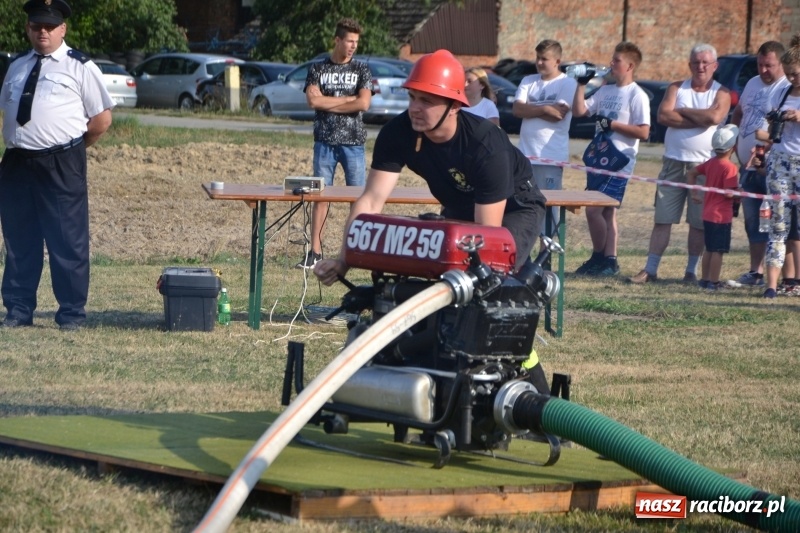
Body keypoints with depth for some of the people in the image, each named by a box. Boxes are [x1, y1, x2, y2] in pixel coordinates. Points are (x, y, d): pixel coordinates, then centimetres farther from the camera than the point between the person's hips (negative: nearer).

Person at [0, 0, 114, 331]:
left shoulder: (80, 67, 0)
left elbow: (102, 120, 0)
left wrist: (71, 149, 4)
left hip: (61, 166, -5)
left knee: (67, 241, -2)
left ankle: (71, 313, 6)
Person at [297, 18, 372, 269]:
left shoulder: (361, 70, 5)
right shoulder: (318, 69, 7)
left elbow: (364, 103, -8)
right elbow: (313, 100, -8)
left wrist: (327, 103, -7)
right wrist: (348, 99, -7)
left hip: (353, 142, 0)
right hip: (325, 141, 0)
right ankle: (315, 251, 3)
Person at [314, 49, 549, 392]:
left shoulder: (486, 146, -37)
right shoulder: (398, 133, -23)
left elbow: (487, 230, -35)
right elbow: (371, 202, -27)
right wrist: (343, 260, -38)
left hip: (514, 209, -6)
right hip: (459, 210, 6)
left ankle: (533, 388, -16)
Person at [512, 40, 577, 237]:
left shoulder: (567, 84, -2)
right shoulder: (528, 81, 14)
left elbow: (558, 115, -13)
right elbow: (516, 109, 1)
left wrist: (530, 109, -2)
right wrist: (544, 109, -11)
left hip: (551, 156, -5)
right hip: (525, 154, 6)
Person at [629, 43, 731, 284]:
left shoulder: (721, 93, 2)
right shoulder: (676, 88, 9)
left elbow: (714, 116, -18)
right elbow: (663, 115, -8)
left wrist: (682, 111, -7)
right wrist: (699, 120, -12)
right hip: (673, 162, 2)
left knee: (699, 223, 3)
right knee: (662, 218, 1)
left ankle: (691, 271, 12)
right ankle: (650, 269, 4)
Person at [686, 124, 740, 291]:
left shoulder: (710, 163, 7)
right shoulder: (730, 168, -17)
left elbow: (691, 173, 16)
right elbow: (729, 193, -23)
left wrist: (695, 193, 19)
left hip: (708, 214, 8)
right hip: (722, 215, -8)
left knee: (709, 249, 17)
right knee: (718, 251, -3)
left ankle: (704, 279, 23)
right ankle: (714, 283, -1)